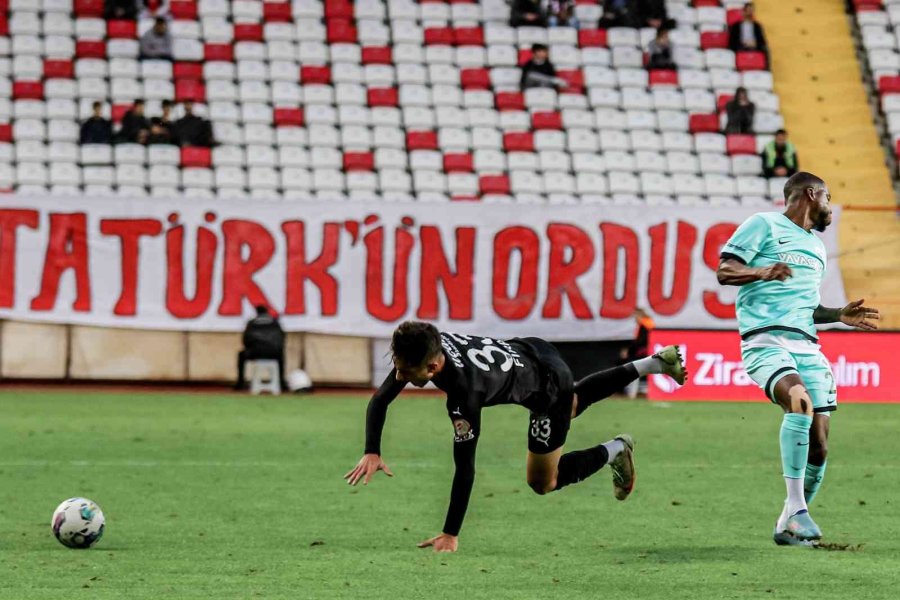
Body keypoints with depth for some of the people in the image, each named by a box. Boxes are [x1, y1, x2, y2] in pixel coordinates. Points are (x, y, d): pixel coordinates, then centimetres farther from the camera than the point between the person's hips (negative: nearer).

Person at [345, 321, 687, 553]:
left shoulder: (463, 391, -44)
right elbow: (380, 400, -11)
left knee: (542, 482, 8)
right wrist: (372, 452, -24)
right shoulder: (420, 348, -26)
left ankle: (614, 451, 25)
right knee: (573, 407, 38)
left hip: (549, 387, -7)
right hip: (529, 352, 7)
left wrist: (451, 535, -36)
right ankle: (653, 364, 47)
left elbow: (465, 468, -40)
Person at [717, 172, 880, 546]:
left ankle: (789, 526, 12)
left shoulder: (816, 248, 29)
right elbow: (724, 272, -3)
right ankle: (796, 508, -34)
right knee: (800, 402, -34)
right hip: (766, 340, -8)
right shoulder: (764, 226, 6)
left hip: (807, 347, 8)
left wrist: (838, 316, 20)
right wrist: (761, 272, -21)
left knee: (818, 445, -3)